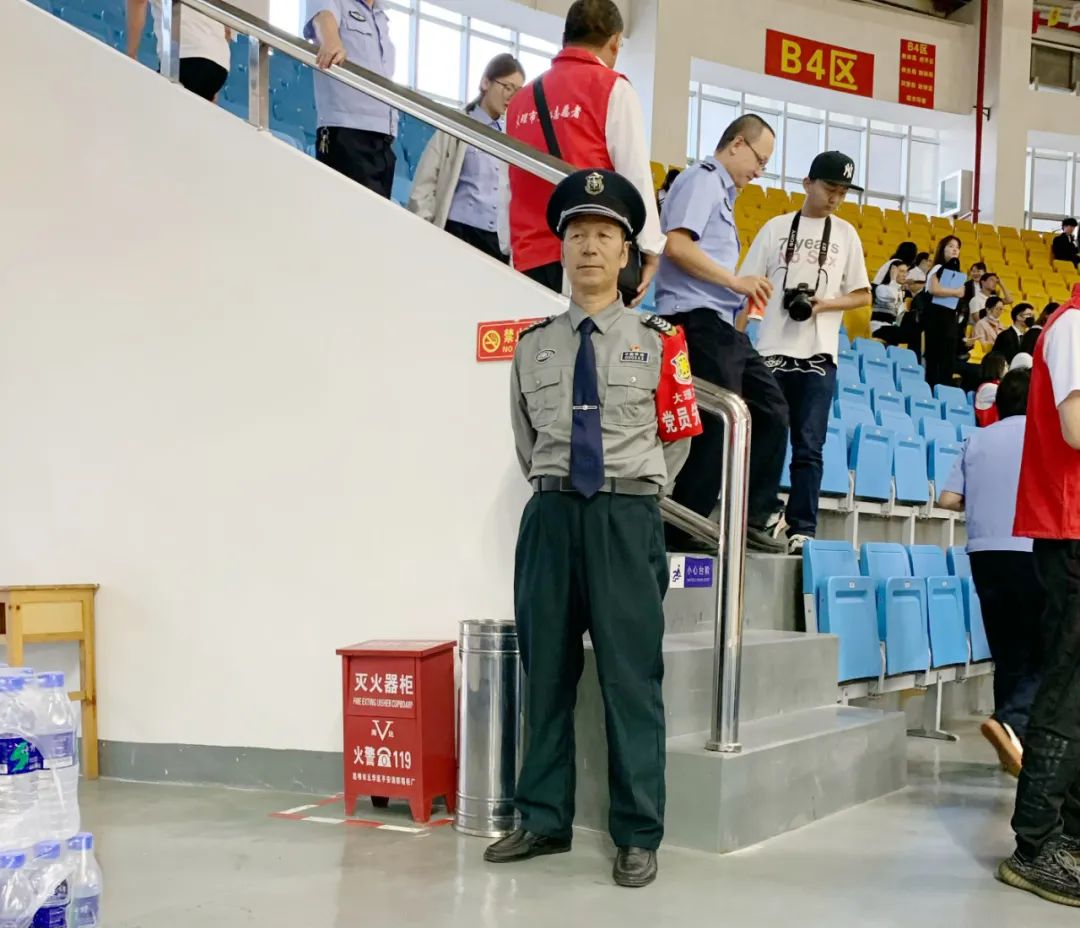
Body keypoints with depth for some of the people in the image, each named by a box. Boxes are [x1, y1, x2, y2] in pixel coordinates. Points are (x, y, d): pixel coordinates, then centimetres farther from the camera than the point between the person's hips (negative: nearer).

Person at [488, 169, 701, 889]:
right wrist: (556, 492, 14)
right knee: (547, 672, 10)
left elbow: (677, 435, 8)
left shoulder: (657, 342, 2)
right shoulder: (533, 345, 9)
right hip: (550, 516, 3)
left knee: (631, 677, 0)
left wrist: (630, 497, 8)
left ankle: (638, 837, 11)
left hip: (627, 519, -3)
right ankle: (544, 821, 22)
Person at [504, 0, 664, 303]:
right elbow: (635, 175, -5)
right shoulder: (612, 88, 1)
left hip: (530, 257, 5)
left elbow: (515, 183, 17)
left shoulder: (522, 98, 16)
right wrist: (650, 249, -1)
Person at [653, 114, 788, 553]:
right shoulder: (702, 179, -5)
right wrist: (737, 282, -17)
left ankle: (755, 517, 18)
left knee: (771, 408, 12)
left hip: (722, 324, 10)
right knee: (721, 424, -9)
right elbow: (676, 245, -20)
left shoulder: (722, 191, 23)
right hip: (700, 319, -10)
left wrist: (741, 291, 8)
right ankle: (681, 529, 0)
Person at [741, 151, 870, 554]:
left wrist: (824, 304, -8)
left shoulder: (845, 234, 10)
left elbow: (862, 295, 10)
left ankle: (802, 528, 2)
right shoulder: (776, 227, 8)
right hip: (772, 350, 0)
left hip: (818, 354, 0)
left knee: (808, 446, -1)